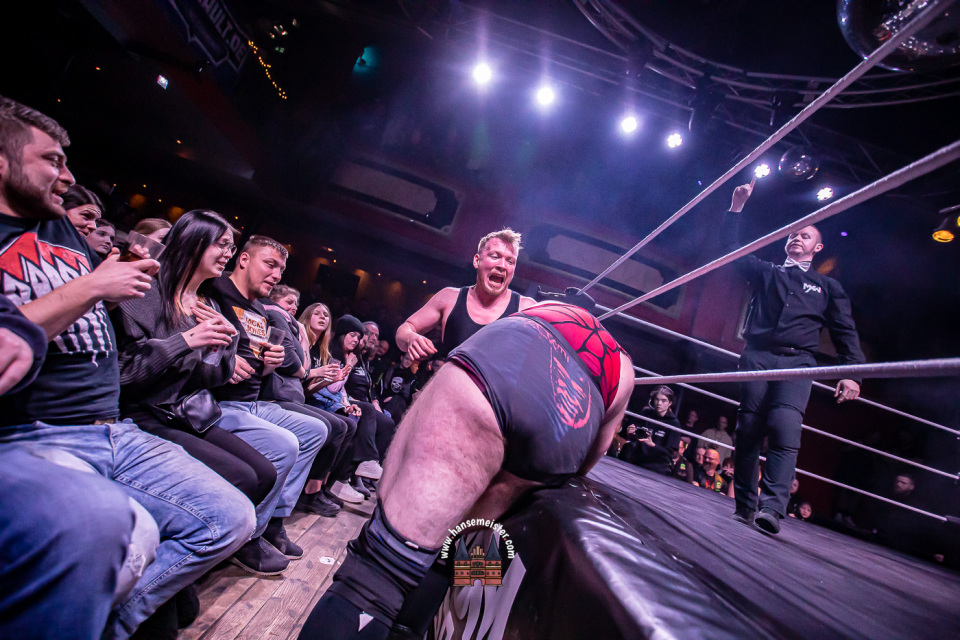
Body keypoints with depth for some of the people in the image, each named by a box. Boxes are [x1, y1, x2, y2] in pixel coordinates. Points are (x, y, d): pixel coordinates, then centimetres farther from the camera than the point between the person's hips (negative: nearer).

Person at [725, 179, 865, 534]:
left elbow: (845, 332, 13)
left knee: (785, 429, -21)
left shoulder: (827, 287, 21)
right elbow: (733, 249, 17)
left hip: (797, 362, -1)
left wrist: (851, 372, -1)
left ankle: (772, 508, -25)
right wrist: (737, 207, 10)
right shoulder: (766, 273, 24)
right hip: (757, 358, 1)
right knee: (747, 432, -3)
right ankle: (744, 507, 3)